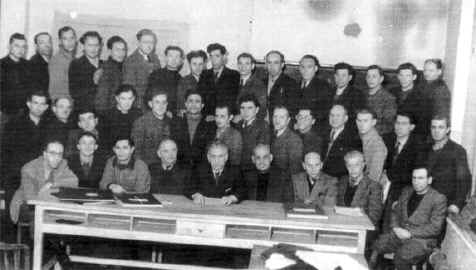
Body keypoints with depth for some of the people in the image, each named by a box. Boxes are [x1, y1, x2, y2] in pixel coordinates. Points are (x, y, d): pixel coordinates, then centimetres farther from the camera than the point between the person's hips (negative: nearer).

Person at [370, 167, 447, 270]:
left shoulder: (439, 198, -4)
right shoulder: (406, 192, 15)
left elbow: (435, 228, -10)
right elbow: (395, 212, 22)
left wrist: (410, 233, -16)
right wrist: (396, 227, -1)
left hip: (422, 239, -5)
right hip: (400, 234, 6)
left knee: (401, 256, -34)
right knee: (376, 245, -21)